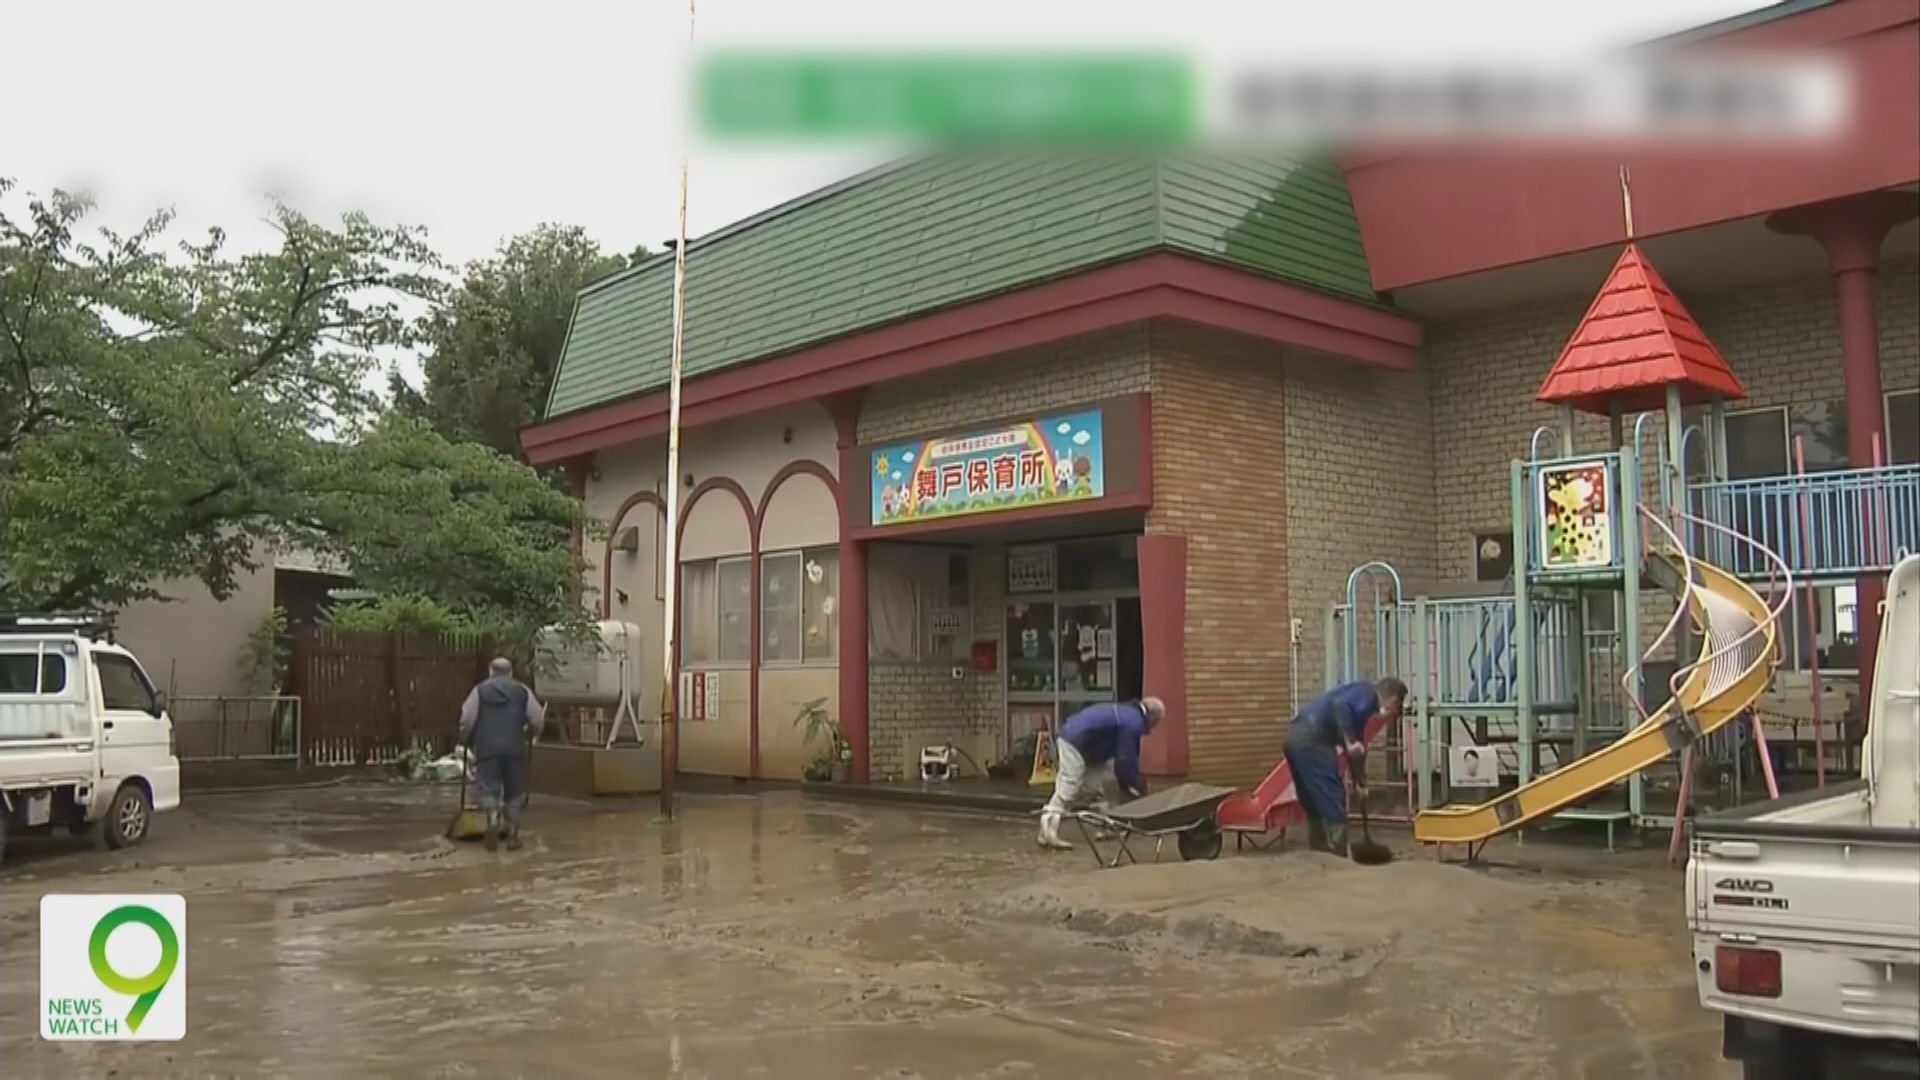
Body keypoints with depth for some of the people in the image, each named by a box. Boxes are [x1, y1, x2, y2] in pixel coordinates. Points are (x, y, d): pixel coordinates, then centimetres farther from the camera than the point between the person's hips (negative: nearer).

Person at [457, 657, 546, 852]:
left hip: (487, 748, -1)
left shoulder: (480, 690, 7)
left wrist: (466, 741, 19)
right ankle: (512, 834, 8)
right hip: (515, 748, 1)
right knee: (514, 791, 9)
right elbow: (537, 721, 6)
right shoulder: (522, 691, 10)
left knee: (489, 788, 3)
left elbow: (467, 720, 1)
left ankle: (493, 818, -24)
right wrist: (529, 733, 27)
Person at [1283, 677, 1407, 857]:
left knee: (1315, 808, 18)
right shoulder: (1368, 693, 2)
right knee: (1334, 806, -1)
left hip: (1295, 738, 9)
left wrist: (1359, 783, 36)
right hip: (1311, 741, -9)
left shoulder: (1362, 695, 29)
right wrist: (1349, 742, -23)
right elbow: (1340, 706, -20)